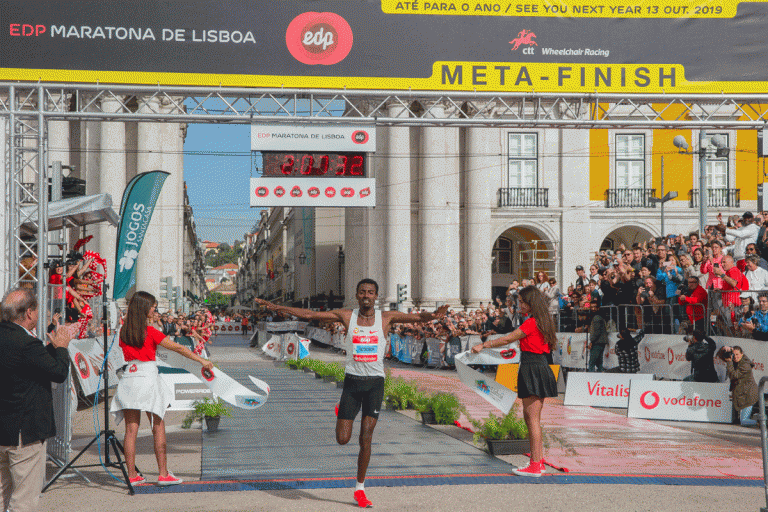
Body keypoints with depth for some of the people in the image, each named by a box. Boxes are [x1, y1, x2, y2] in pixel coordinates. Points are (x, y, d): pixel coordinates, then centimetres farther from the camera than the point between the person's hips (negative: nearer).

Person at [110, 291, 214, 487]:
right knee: (158, 428, 4)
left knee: (131, 429, 5)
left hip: (128, 377, 5)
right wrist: (202, 360, -2)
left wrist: (148, 324, 23)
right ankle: (163, 474, 5)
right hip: (147, 377, -5)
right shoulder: (150, 331, -8)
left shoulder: (124, 331, 5)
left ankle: (132, 475, 7)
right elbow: (178, 348, -8)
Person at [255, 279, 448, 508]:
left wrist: (431, 316, -36)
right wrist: (277, 307, -5)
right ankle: (340, 413, 34)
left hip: (375, 382, -1)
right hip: (352, 381, 1)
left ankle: (360, 489, 11)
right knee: (342, 440, -2)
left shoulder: (386, 318, -1)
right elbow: (309, 314, 1)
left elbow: (417, 317, -13)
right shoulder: (346, 316, 1)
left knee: (365, 439, -3)